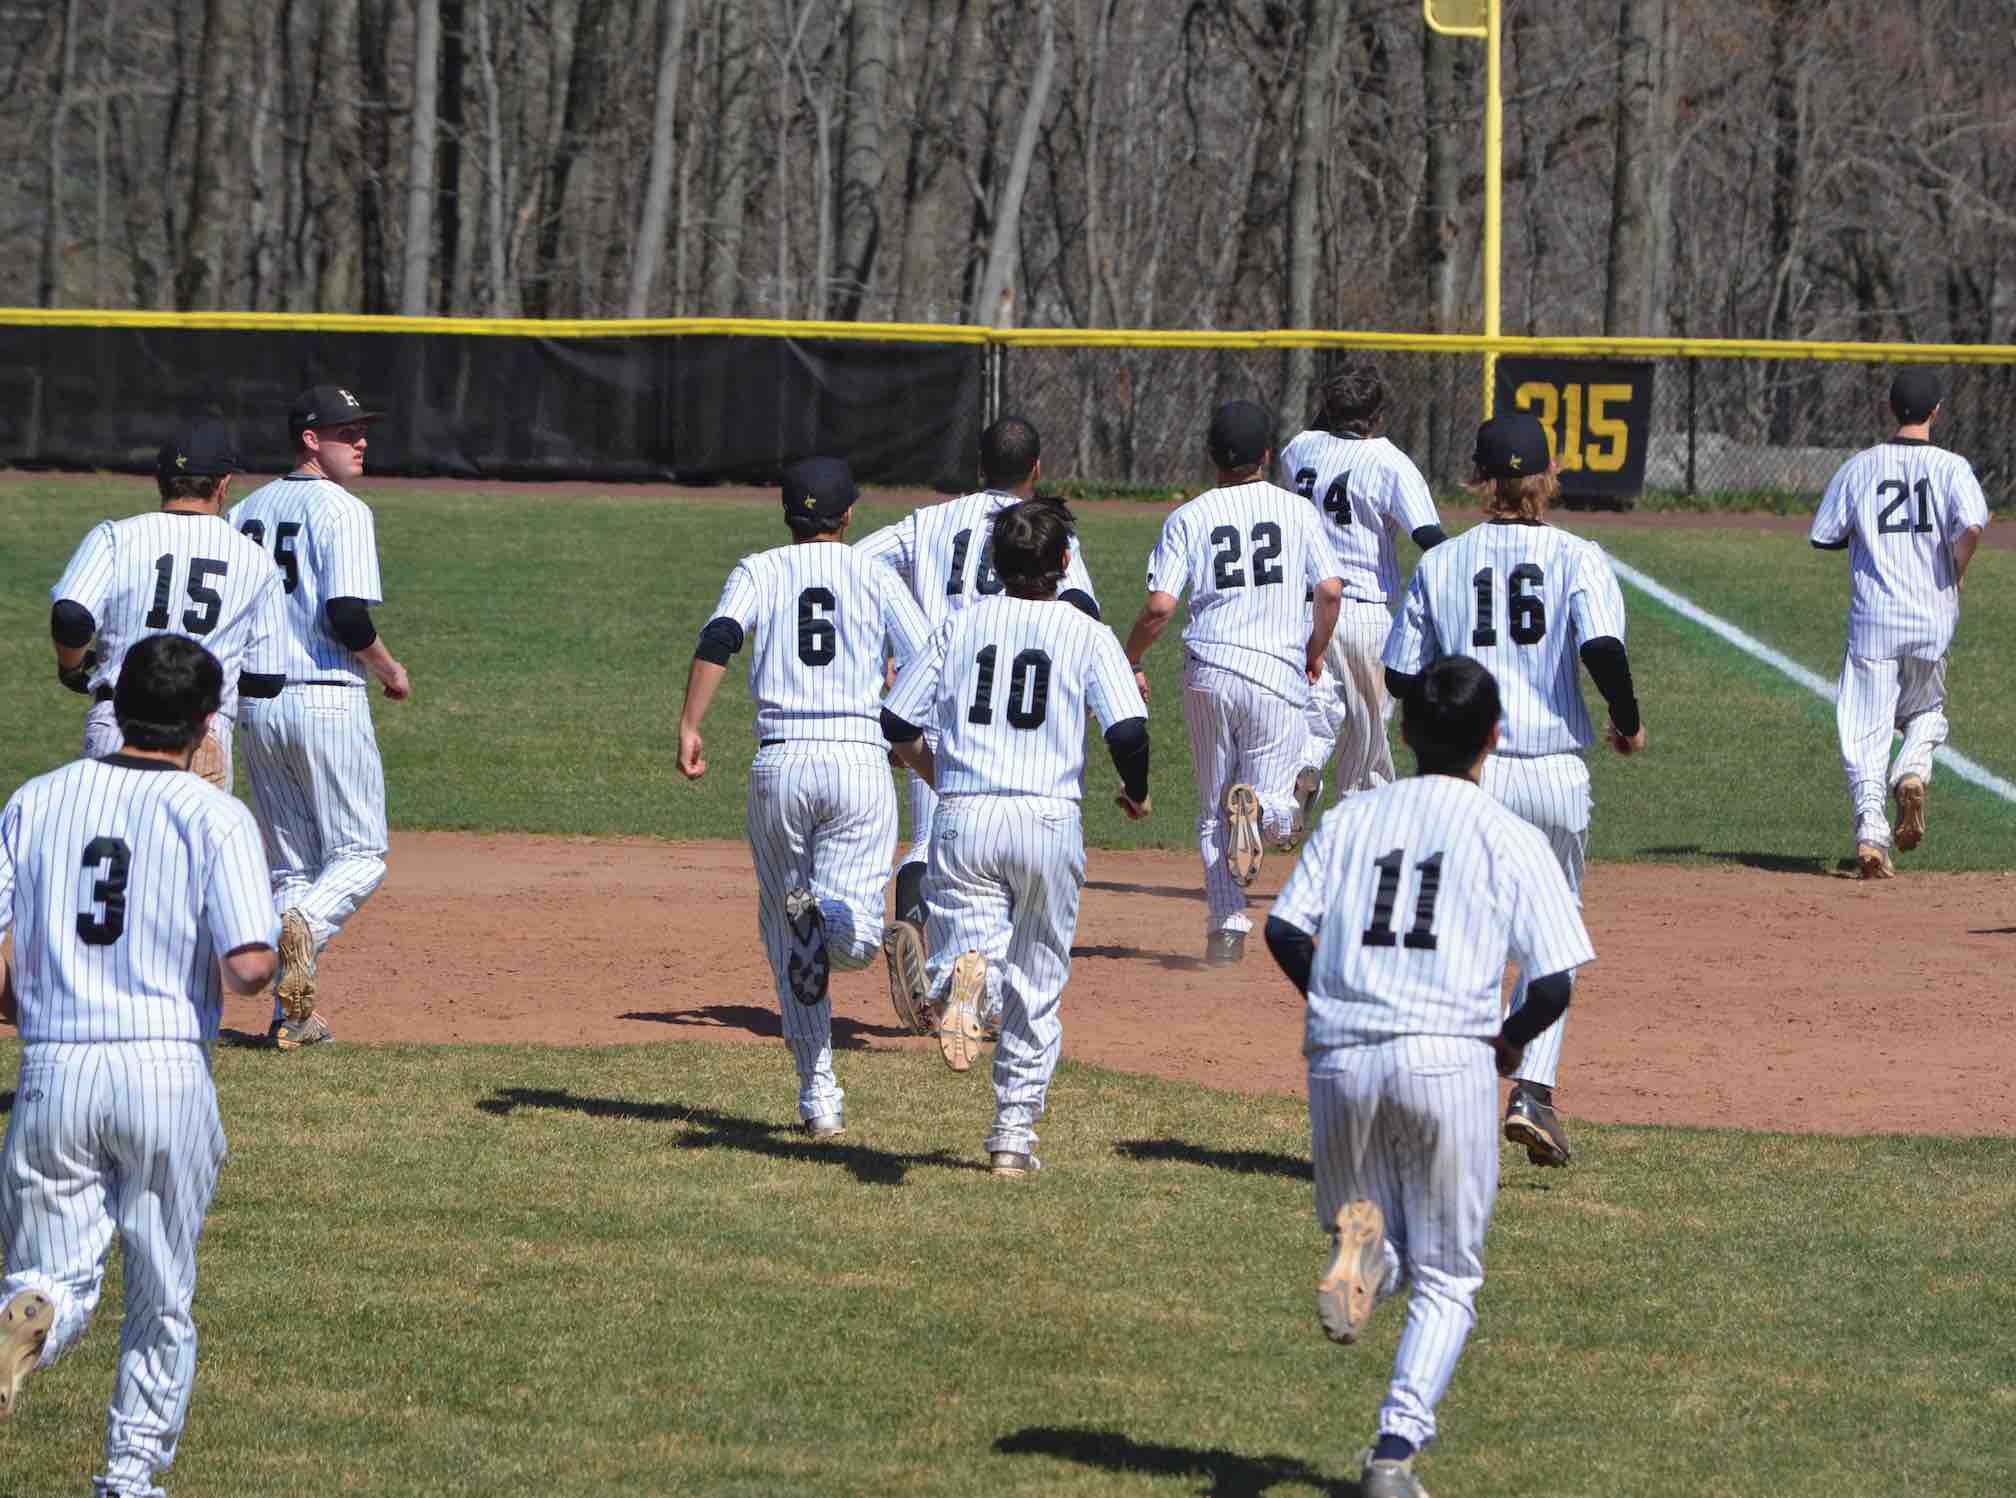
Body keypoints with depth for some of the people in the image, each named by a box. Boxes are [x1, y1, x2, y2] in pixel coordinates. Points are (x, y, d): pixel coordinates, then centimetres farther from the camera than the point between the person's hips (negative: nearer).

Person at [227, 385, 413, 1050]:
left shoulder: (246, 511, 12)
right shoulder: (341, 511, -10)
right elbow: (347, 617, -20)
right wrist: (391, 670, -3)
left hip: (255, 707, 6)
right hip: (328, 700, -6)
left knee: (289, 863, 13)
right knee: (359, 853, 3)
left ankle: (291, 1013, 3)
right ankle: (305, 927, -28)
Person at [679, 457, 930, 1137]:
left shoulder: (759, 571, 10)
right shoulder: (876, 577, 11)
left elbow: (718, 639, -9)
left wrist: (689, 726, -14)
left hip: (780, 764, 1)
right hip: (859, 760, -1)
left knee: (786, 939, 13)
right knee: (853, 937, -4)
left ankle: (818, 1092, 6)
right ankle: (831, 914, -41)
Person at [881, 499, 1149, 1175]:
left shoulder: (962, 625, 9)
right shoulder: (1087, 635, 3)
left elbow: (897, 726, 9)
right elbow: (1129, 731, -9)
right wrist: (1136, 792, 12)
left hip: (963, 818, 1)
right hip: (1048, 817, 0)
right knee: (1036, 983, 13)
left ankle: (966, 973, -38)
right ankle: (1015, 1130, 12)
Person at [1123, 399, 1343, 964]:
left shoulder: (1189, 518, 3)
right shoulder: (1296, 510, 4)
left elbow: (1159, 606, -6)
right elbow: (1329, 592, -4)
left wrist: (1129, 664, 9)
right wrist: (1315, 653, 14)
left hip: (1208, 672, 1)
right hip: (1278, 674, -1)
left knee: (1213, 812, 13)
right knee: (1278, 810, 6)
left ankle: (1226, 928, 1)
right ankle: (1257, 807, -30)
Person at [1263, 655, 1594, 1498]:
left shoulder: (1350, 819, 11)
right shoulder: (1511, 839, 3)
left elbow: (1285, 931, 1)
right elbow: (1552, 984, -3)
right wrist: (1510, 1043, 17)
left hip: (1341, 1058, 2)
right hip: (1449, 1058, -2)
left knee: (1391, 1253, 20)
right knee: (1446, 1279, 10)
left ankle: (1360, 1247, -17)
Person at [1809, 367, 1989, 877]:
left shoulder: (1859, 467, 3)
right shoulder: (1951, 467, -3)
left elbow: (1825, 537, 5)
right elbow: (1972, 526, -19)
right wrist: (1955, 577, -1)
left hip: (1872, 617, 0)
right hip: (1932, 618, 0)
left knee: (1865, 731, 2)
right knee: (1927, 711, 22)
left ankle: (1870, 830, -15)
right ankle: (1913, 772, -8)